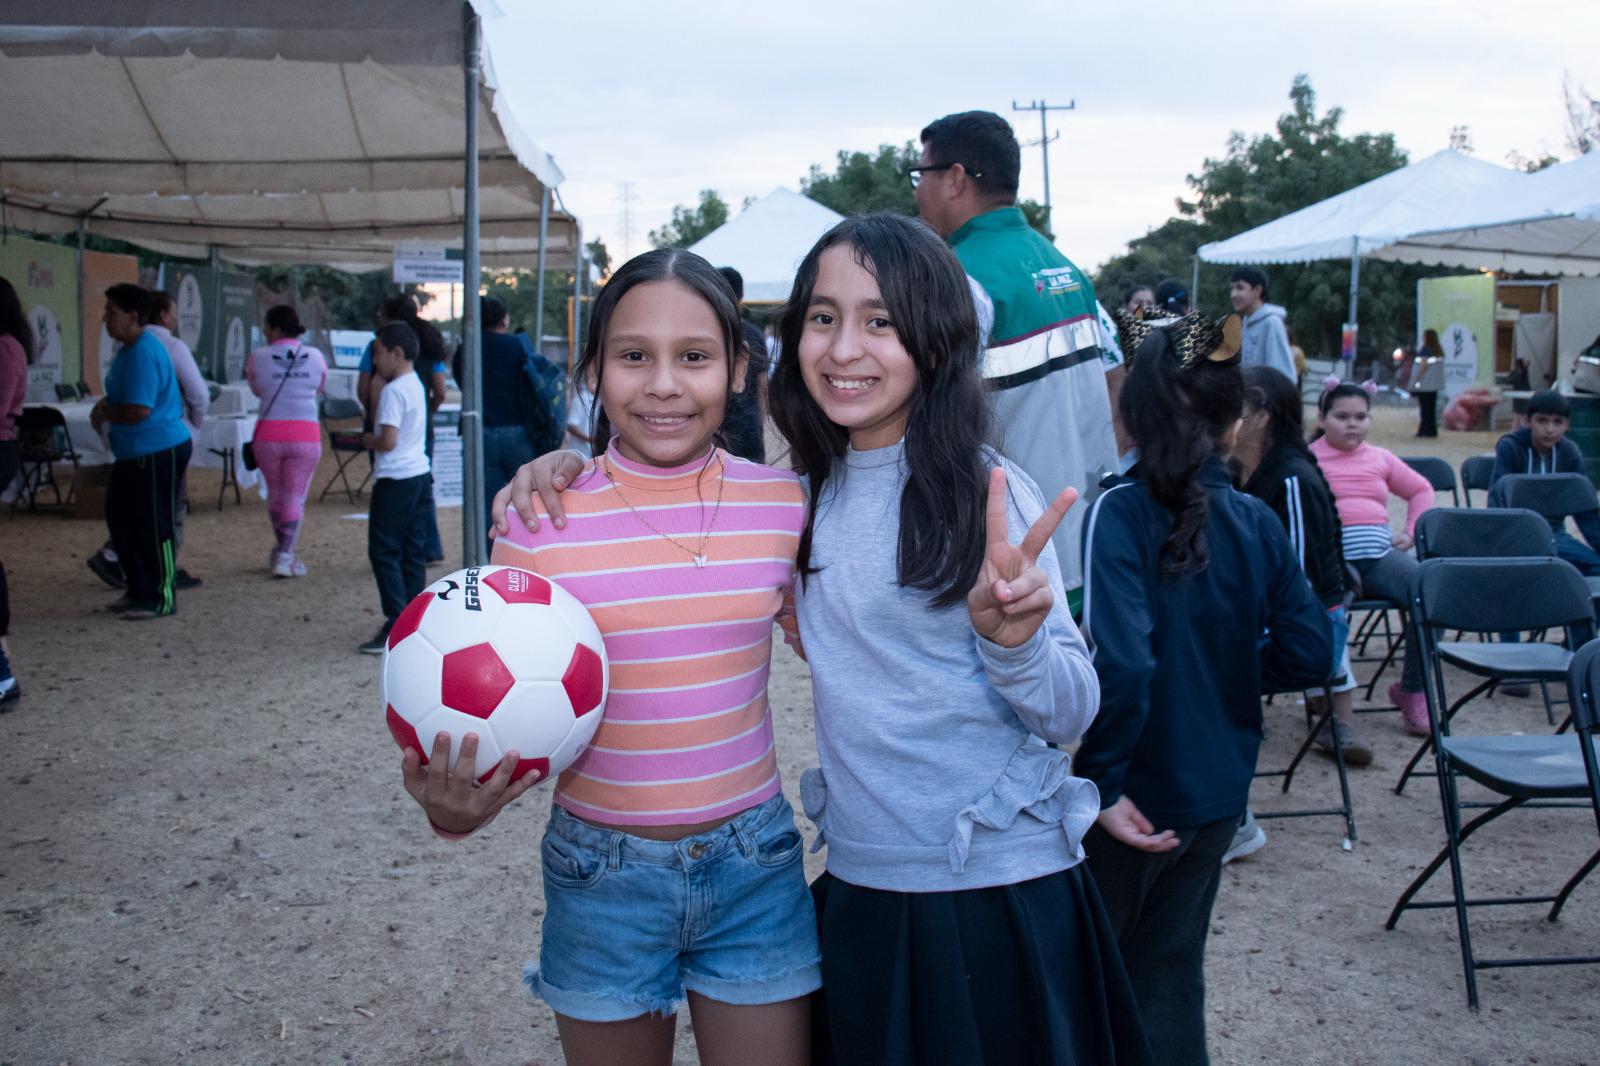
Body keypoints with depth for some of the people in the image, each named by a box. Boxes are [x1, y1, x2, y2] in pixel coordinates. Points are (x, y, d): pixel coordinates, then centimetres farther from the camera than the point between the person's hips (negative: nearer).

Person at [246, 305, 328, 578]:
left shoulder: (258, 357, -4)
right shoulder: (315, 357, 0)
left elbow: (257, 390, 10)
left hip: (269, 435, 0)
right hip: (305, 435, 0)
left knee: (275, 493, 19)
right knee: (295, 497, 6)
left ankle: (283, 551, 31)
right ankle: (286, 557, -3)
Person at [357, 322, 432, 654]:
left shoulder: (393, 391, -16)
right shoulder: (416, 385, 13)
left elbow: (388, 440, -22)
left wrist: (369, 441, -5)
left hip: (395, 479, -9)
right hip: (420, 475, 9)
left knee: (384, 552, -4)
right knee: (413, 552, 10)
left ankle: (397, 625, -6)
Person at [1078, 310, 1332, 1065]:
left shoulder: (1120, 513, -20)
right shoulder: (1256, 521, -5)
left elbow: (1118, 663, -30)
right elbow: (1308, 653, -2)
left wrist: (1103, 780, -20)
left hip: (1136, 800, -4)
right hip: (1217, 792, 5)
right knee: (1171, 973, 21)